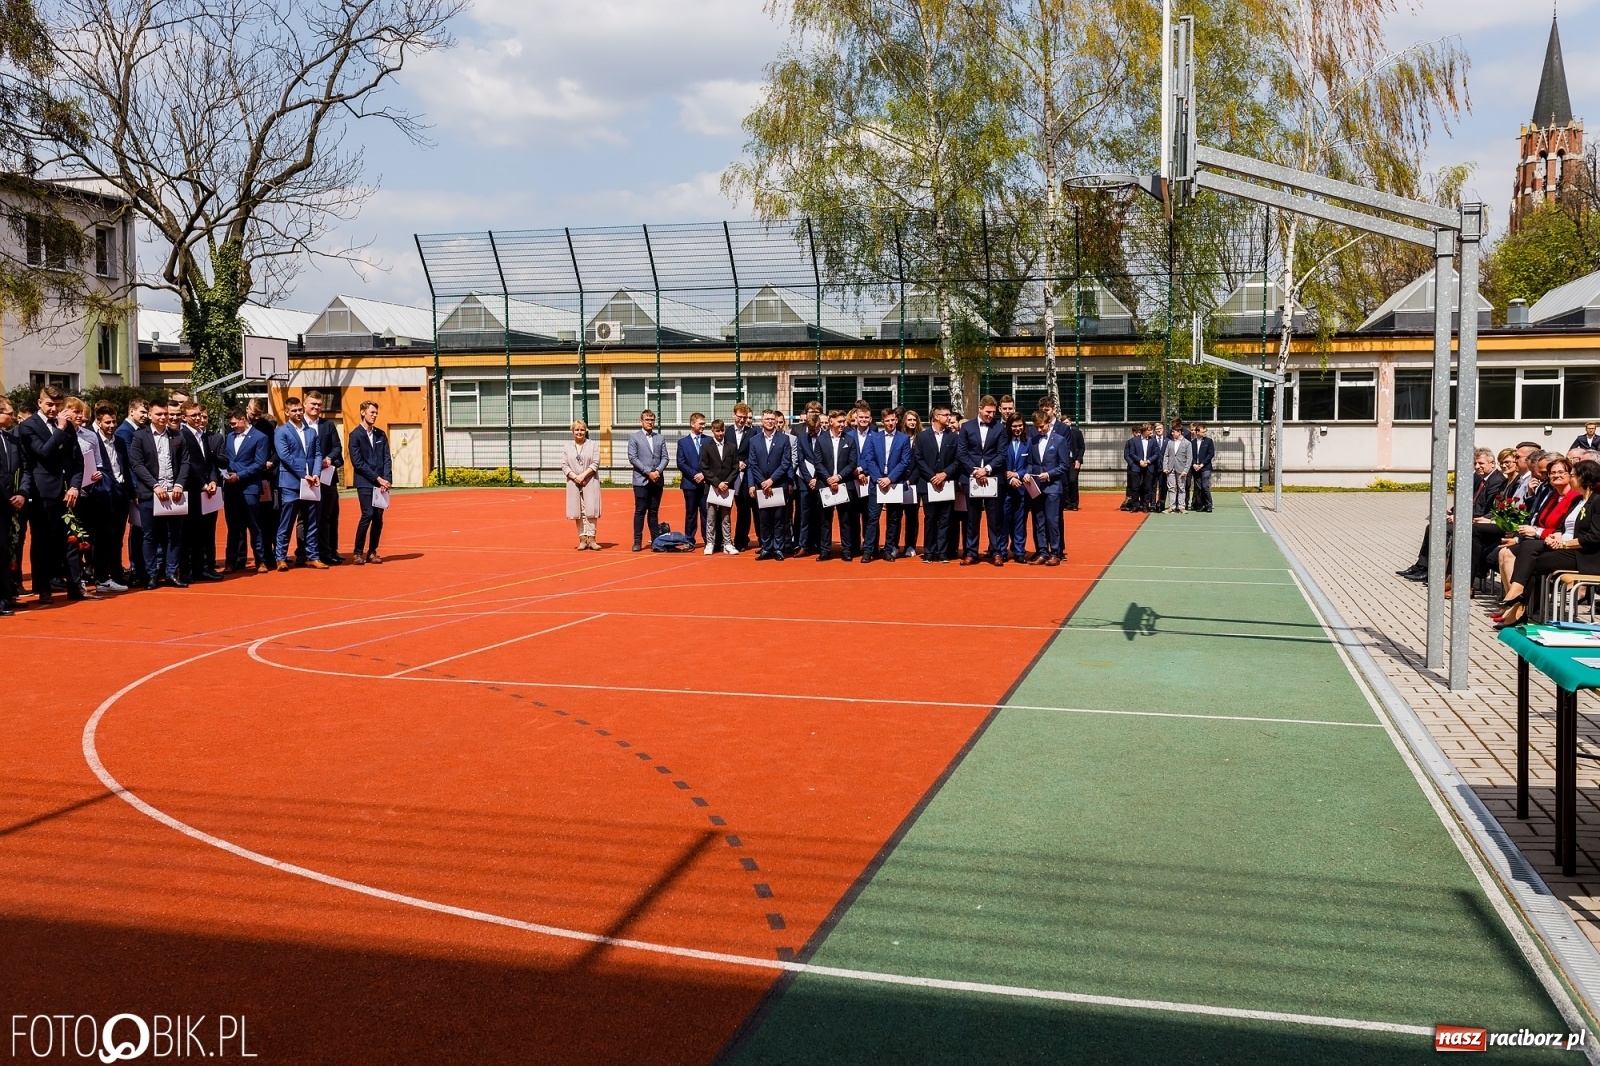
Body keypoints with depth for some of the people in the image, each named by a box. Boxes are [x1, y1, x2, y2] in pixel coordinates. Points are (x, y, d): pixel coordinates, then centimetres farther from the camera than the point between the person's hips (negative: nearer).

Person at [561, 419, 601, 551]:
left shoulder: (593, 444, 6)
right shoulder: (566, 446, 11)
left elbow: (595, 463, -1)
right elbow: (564, 465, 4)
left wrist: (583, 475, -12)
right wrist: (575, 477, -11)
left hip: (590, 482, -2)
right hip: (574, 483, 2)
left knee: (590, 512, -6)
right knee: (578, 513, 1)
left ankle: (591, 539, -4)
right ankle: (582, 539, 5)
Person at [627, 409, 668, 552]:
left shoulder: (659, 438, 13)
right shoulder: (634, 437, 2)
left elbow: (665, 458, 8)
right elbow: (632, 458, -6)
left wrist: (658, 471, -10)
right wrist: (648, 472, -13)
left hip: (657, 480, 3)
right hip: (641, 480, -3)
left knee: (654, 512, 8)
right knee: (640, 511, -3)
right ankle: (637, 541, 0)